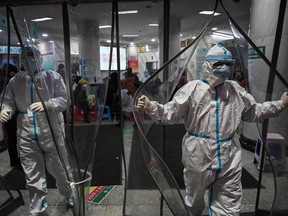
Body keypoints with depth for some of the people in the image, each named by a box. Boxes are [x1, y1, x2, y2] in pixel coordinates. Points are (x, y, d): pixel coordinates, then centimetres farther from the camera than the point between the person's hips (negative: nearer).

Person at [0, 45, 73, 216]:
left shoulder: (53, 77, -5)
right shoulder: (15, 81, 5)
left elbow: (64, 100, -11)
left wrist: (46, 104, -29)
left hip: (51, 134, -2)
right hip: (26, 137, 3)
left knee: (58, 169, 15)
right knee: (33, 176, 13)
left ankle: (69, 194, 45)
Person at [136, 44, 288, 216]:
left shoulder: (235, 89, 4)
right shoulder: (193, 88, -8)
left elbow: (254, 112, 16)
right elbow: (171, 113, -10)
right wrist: (151, 107, -25)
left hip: (229, 158, 3)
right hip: (199, 156, -2)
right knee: (195, 200, 23)